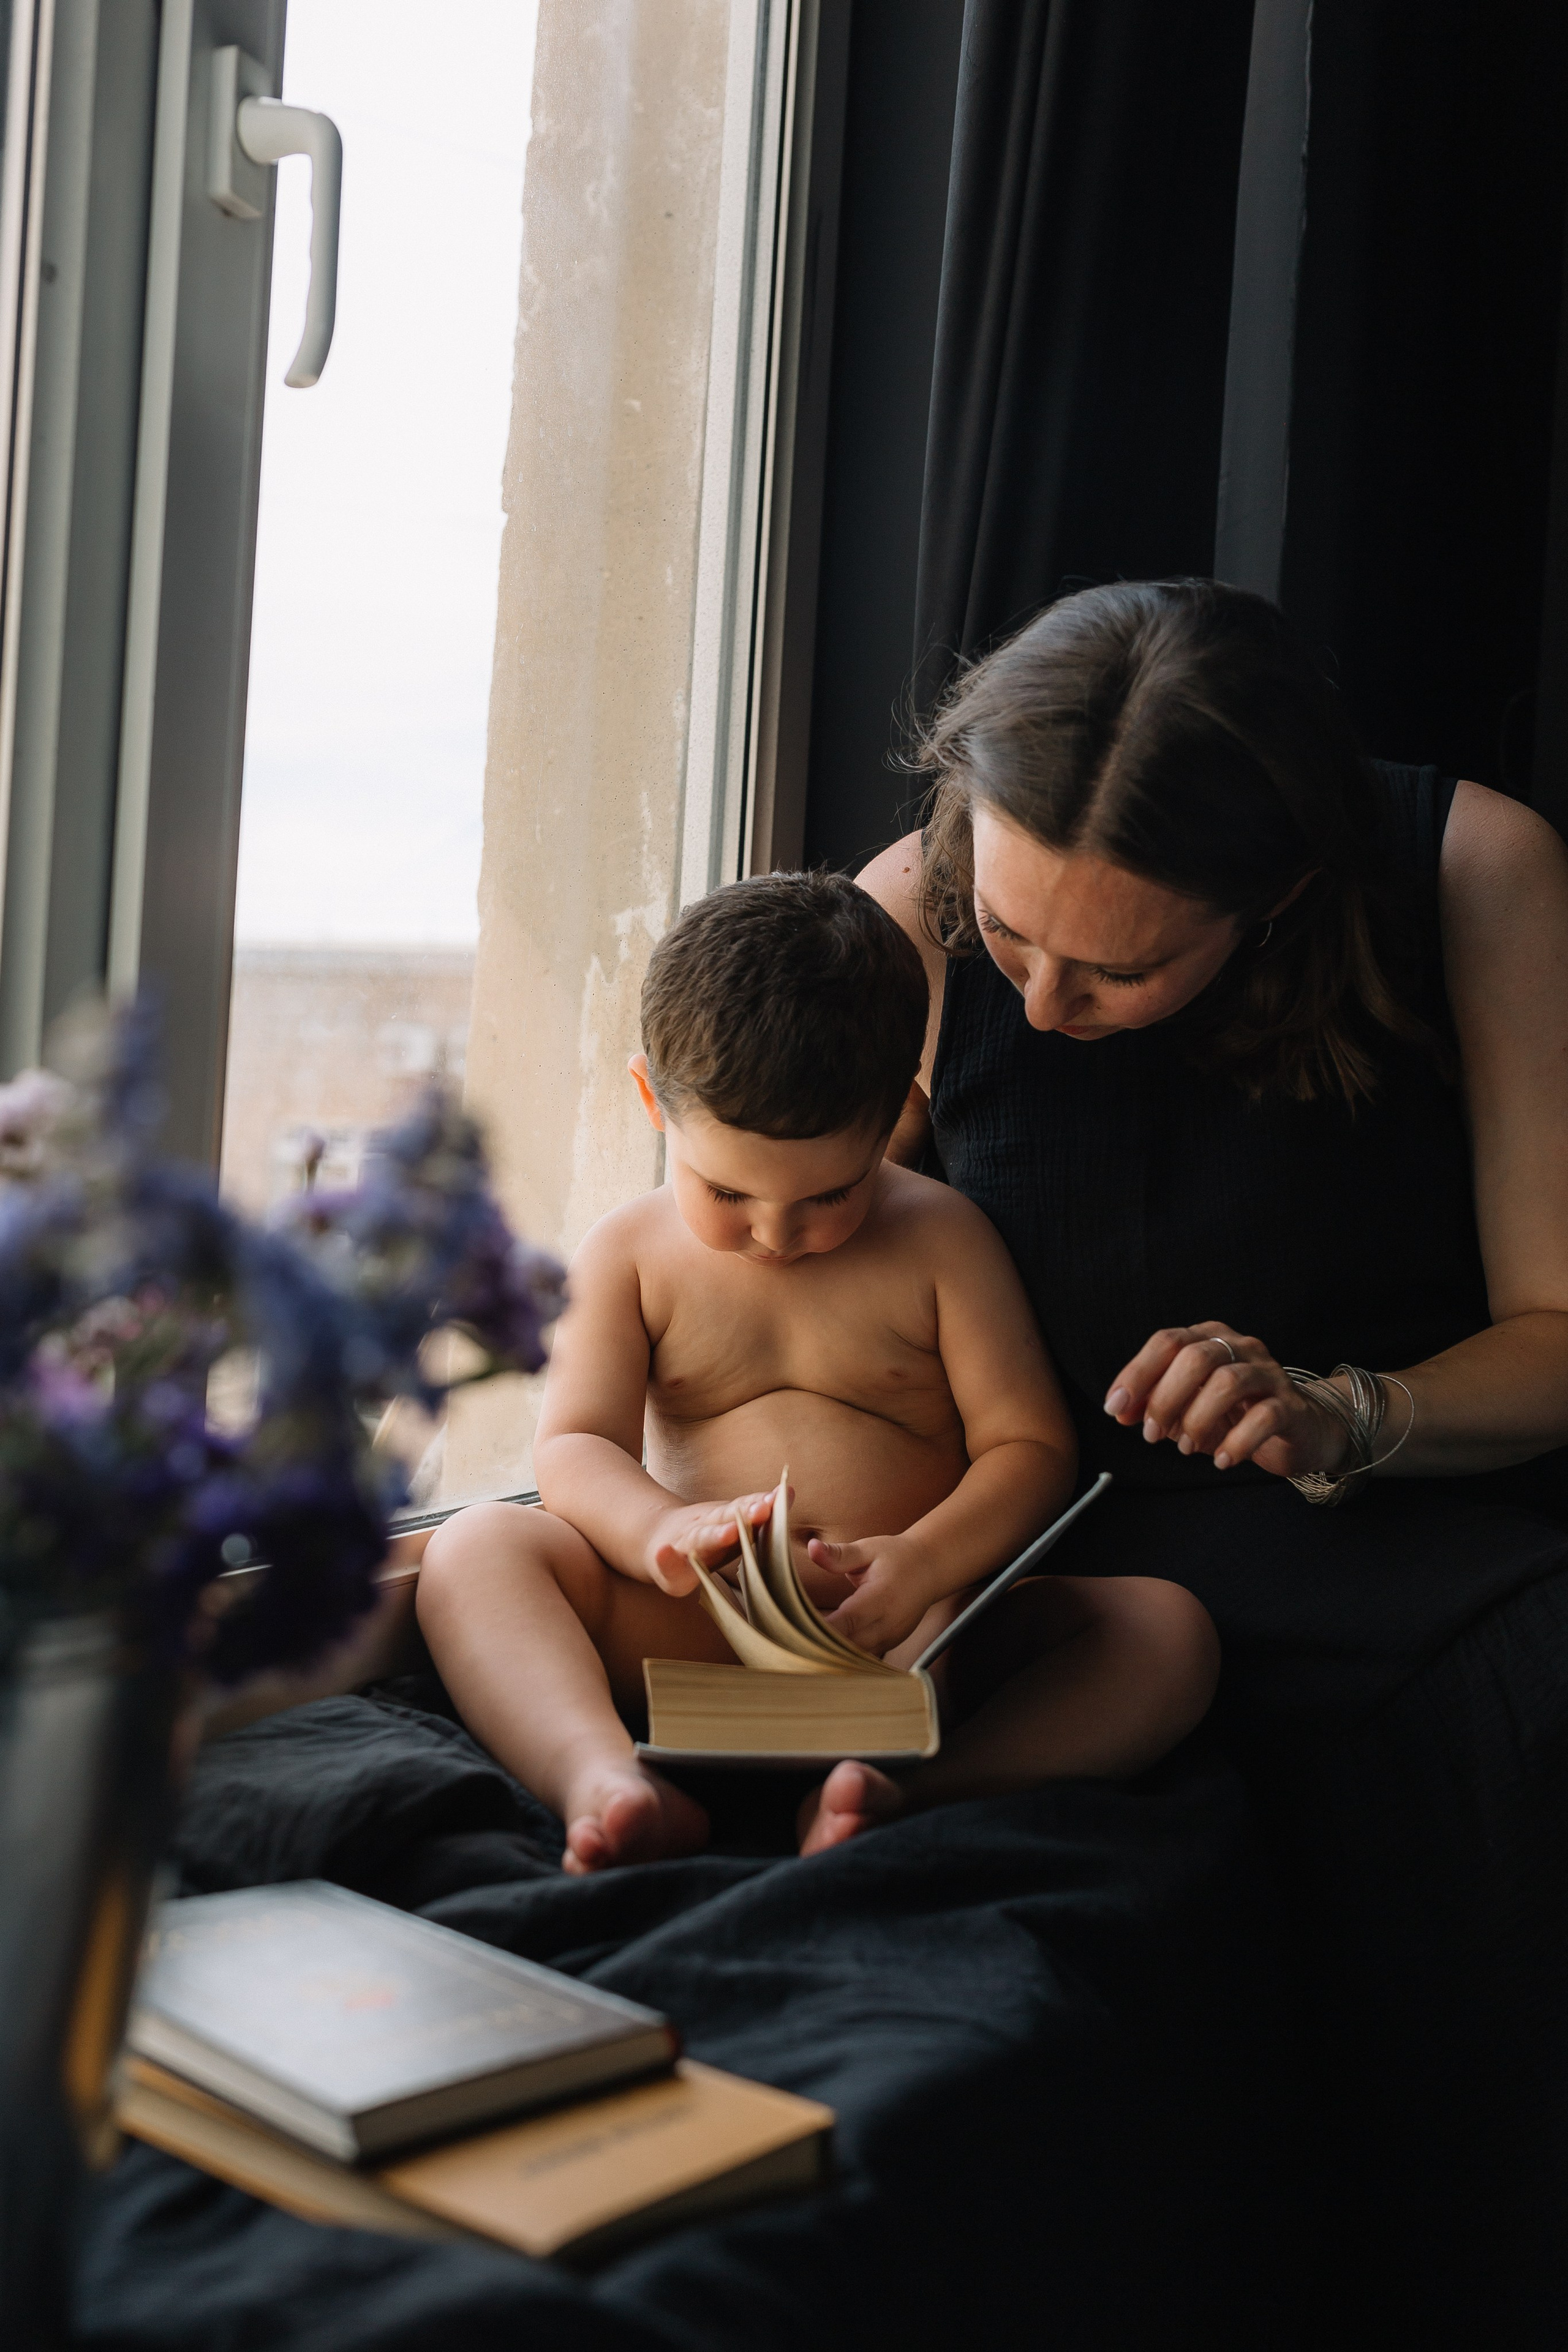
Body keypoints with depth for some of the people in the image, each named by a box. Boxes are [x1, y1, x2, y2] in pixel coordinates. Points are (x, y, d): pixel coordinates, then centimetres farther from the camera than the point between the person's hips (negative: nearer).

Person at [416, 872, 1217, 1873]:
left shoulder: (940, 1239, 4)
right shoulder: (630, 1254, 7)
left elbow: (1031, 1447, 0)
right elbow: (574, 1445, -1)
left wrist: (922, 1564, -21)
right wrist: (664, 1529, -26)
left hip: (913, 1637, 0)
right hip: (687, 1639, 1)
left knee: (1169, 1626, -23)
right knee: (476, 1547, -20)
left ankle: (910, 1792, -45)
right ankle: (607, 1781, -44)